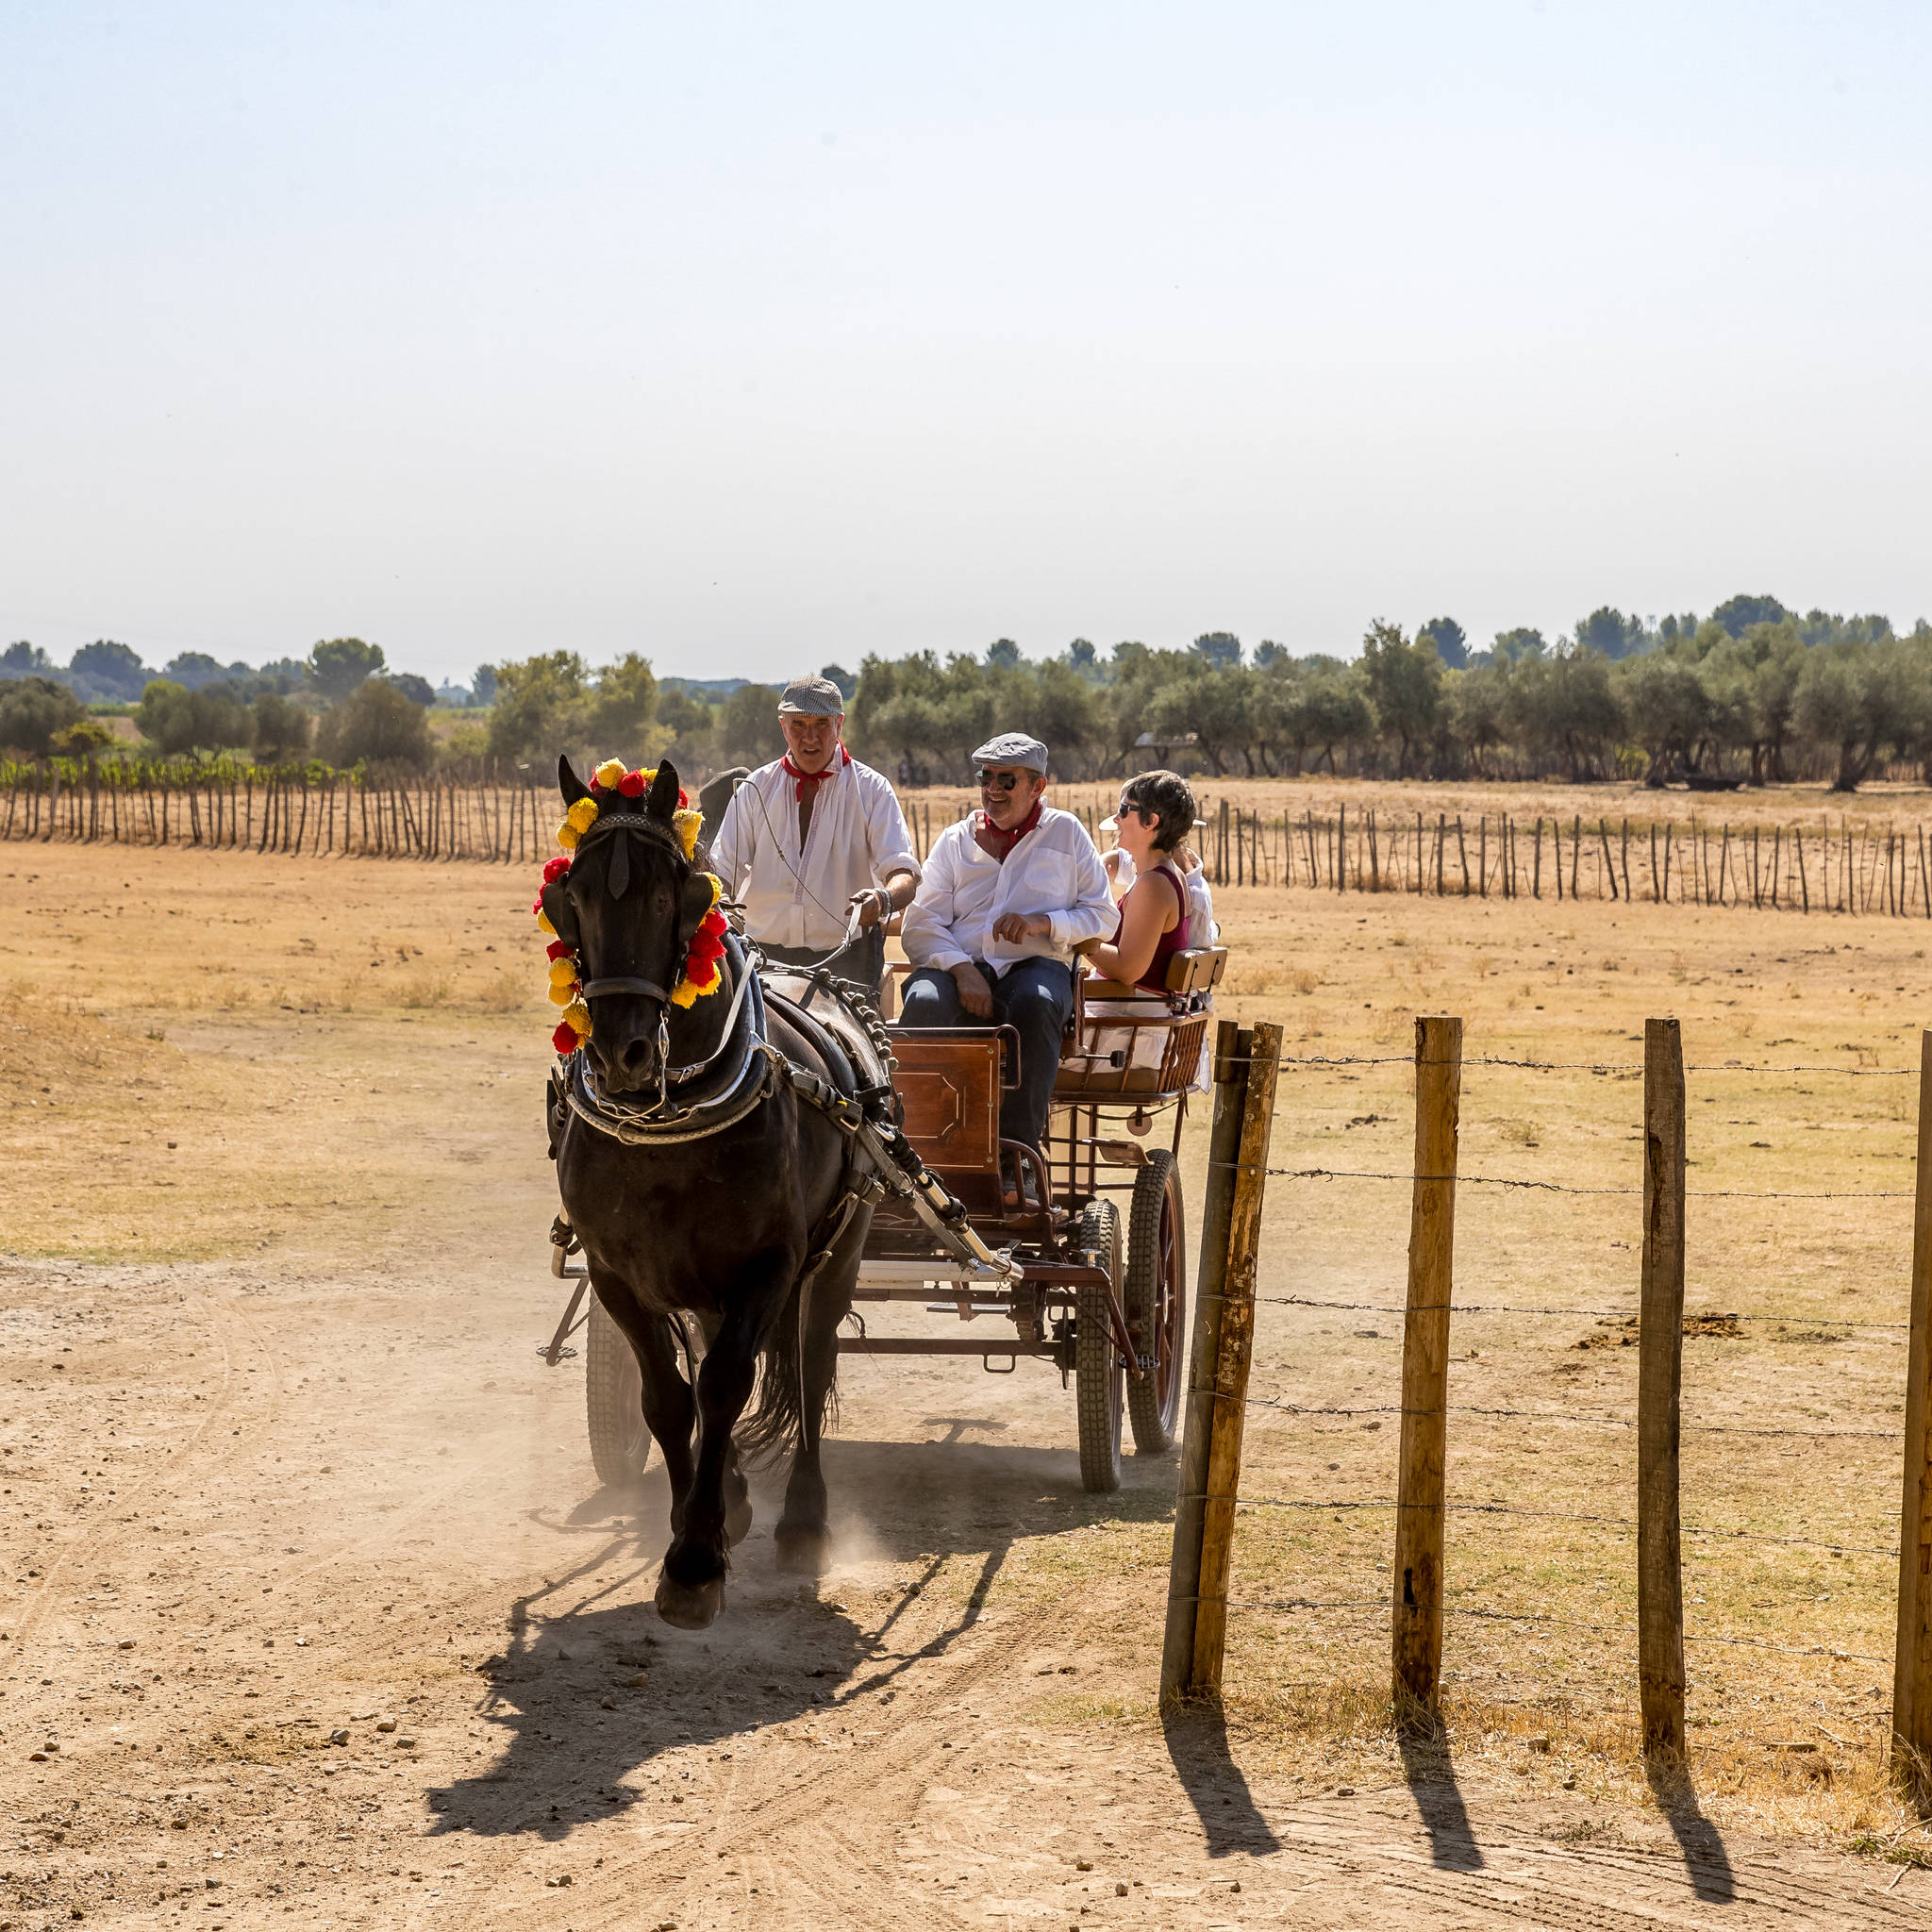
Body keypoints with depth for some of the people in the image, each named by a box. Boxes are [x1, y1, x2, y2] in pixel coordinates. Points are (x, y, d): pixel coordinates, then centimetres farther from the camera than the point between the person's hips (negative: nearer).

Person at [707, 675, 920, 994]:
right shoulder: (754, 789, 10)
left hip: (846, 958, -2)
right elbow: (724, 871, 7)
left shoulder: (872, 789, 3)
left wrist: (883, 899, -31)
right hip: (765, 956, 2)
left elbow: (905, 875, -7)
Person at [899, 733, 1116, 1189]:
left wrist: (1042, 922, -7)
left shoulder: (1066, 833, 16)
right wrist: (962, 970, -12)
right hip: (961, 965, 1)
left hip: (1036, 963, -1)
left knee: (1035, 1003, -39)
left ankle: (1018, 1149, -35)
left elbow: (1103, 916, 12)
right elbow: (921, 923, 8)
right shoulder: (955, 840, 19)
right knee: (924, 1001, -35)